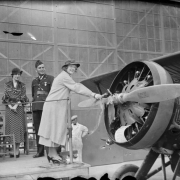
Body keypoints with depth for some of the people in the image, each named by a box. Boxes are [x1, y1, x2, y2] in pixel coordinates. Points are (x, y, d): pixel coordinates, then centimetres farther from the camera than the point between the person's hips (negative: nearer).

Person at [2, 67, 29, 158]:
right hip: (9, 108, 1)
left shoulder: (22, 86, 6)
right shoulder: (7, 85, 8)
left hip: (19, 108, -1)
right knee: (11, 127, -1)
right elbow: (5, 97, 5)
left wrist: (16, 106, -11)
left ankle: (17, 149, -1)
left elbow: (22, 98, 0)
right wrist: (10, 106, -7)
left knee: (18, 127, -6)